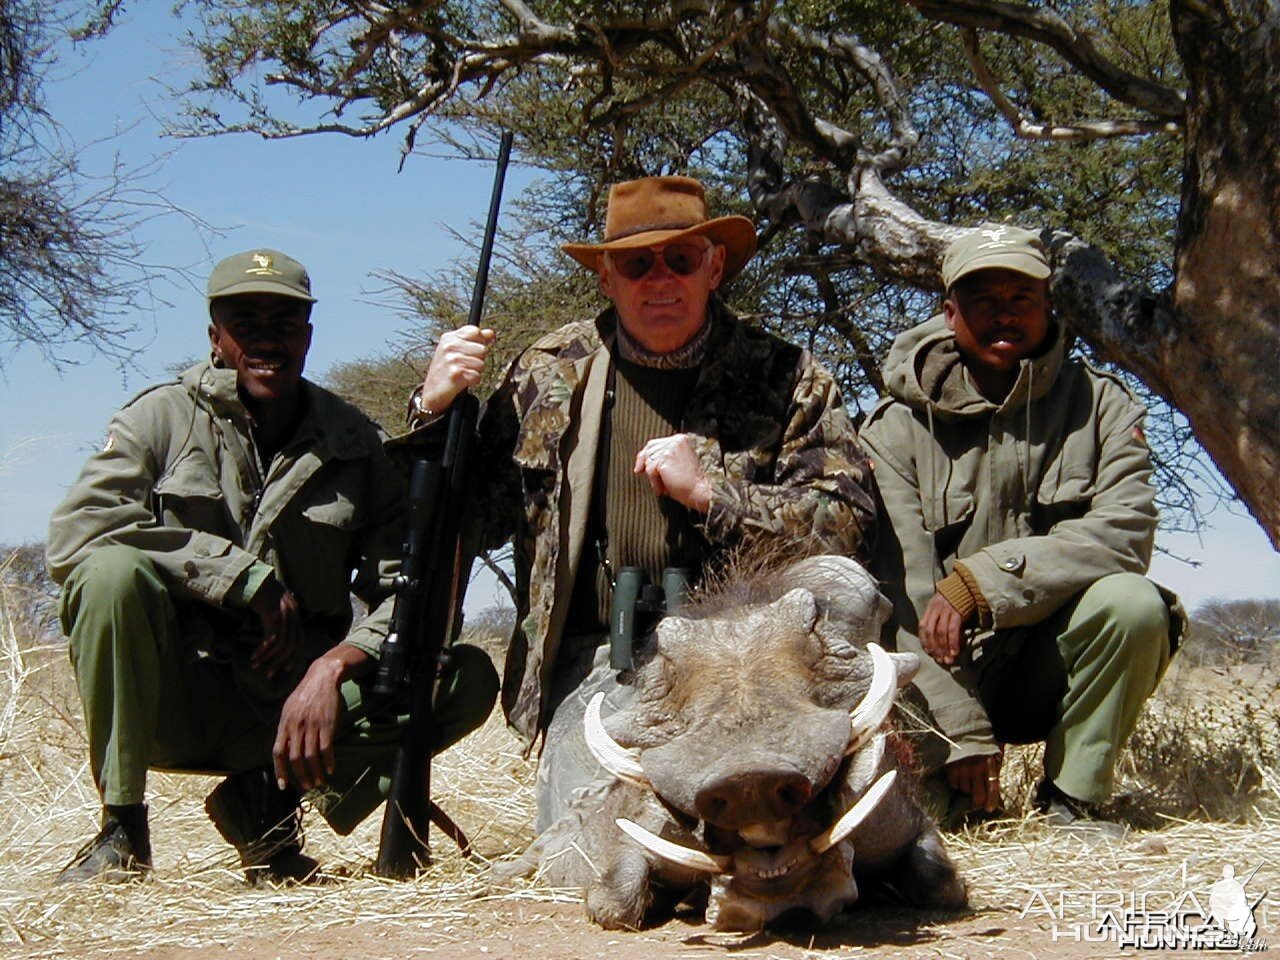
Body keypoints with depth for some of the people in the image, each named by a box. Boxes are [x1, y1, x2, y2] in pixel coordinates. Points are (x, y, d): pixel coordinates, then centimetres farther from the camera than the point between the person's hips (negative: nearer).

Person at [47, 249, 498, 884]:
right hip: (170, 701, -2)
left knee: (469, 681, -18)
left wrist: (333, 667, -24)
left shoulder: (353, 444, 3)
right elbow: (74, 530, -18)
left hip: (291, 700, 2)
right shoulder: (165, 416, -2)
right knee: (114, 570, -31)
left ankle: (268, 795, -6)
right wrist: (247, 577, -20)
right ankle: (122, 829, -17)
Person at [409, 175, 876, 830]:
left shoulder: (787, 380, 3)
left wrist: (712, 493, -15)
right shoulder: (552, 374, 8)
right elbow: (478, 518, 13)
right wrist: (435, 413, -3)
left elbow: (847, 525, -5)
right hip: (596, 659, 1)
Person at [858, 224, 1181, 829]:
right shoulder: (897, 429, -4)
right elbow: (906, 591, -13)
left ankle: (1071, 803, -10)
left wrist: (983, 580, -26)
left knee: (1132, 601, -29)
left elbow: (1126, 534, -17)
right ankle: (968, 784, 11)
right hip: (944, 673, -1)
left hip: (1055, 666, 1)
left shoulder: (1098, 404, 0)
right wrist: (960, 731, -21)